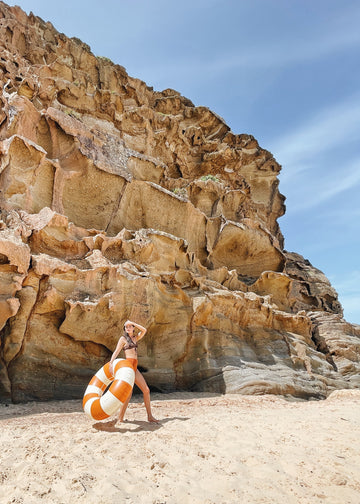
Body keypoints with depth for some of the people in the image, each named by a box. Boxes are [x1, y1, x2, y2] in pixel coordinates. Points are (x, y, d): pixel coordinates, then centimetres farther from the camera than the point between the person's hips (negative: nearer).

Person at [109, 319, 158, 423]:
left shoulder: (135, 338, 18)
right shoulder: (123, 338, 1)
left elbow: (144, 330, 6)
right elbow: (116, 352, -8)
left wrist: (132, 323, 4)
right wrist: (111, 364, -21)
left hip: (135, 368, 7)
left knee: (146, 390, 5)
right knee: (128, 394, -10)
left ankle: (150, 416, 14)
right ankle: (120, 418, 1)